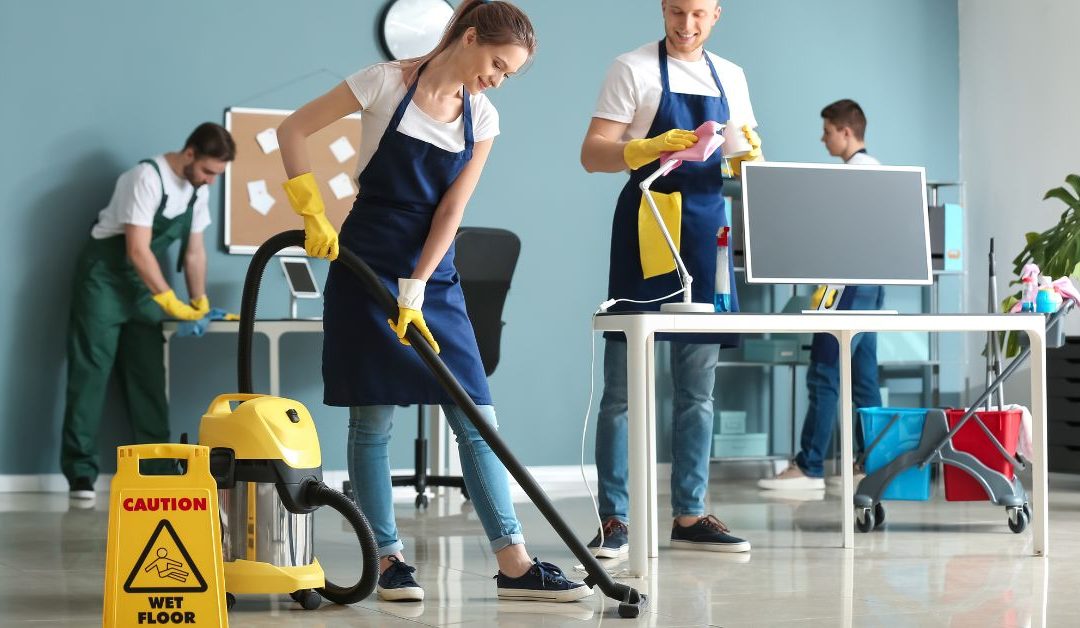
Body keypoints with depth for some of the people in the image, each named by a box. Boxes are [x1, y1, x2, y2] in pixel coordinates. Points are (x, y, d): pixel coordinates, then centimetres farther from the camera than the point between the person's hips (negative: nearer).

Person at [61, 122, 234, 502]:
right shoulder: (148, 177, -23)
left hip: (143, 282, 8)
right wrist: (171, 301, -22)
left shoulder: (198, 190, 2)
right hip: (105, 275, -7)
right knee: (90, 371, -9)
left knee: (149, 375, 5)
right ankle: (81, 472, -11)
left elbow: (194, 252, 9)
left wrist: (200, 301, 1)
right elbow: (138, 250, -25)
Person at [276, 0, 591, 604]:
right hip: (366, 265, -4)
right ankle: (390, 558, 6)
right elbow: (293, 130, -4)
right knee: (373, 418, -2)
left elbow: (452, 209, -3)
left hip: (433, 273, 5)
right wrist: (313, 212, -12)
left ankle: (514, 564, -2)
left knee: (477, 417, -1)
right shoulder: (386, 82, -9)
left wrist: (415, 291, -10)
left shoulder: (483, 118, 3)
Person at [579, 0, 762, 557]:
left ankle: (689, 516, 13)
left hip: (706, 235, 5)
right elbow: (593, 154, -7)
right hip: (645, 232, -5)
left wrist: (749, 155, -8)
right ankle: (613, 518, -1)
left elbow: (749, 165, 16)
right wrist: (653, 147, -25)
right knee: (624, 386, -4)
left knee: (698, 389, 7)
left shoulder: (730, 77, 13)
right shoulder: (633, 70, -2)